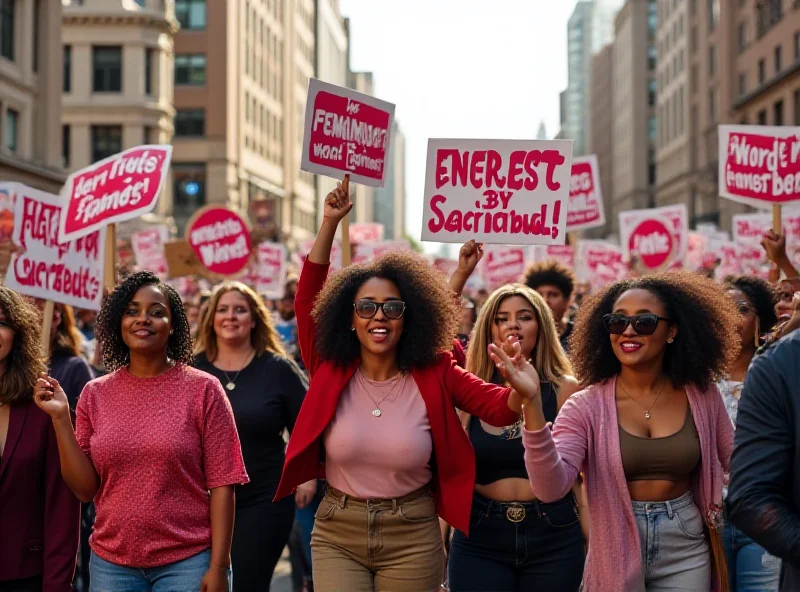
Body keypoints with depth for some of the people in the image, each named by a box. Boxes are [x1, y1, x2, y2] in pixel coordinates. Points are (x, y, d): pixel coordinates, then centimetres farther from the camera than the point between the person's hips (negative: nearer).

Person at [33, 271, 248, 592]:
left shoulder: (203, 390, -6)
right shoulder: (95, 394, 4)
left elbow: (221, 483, -7)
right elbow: (85, 488, 2)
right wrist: (61, 418, -7)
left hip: (187, 561, -3)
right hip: (111, 563, 3)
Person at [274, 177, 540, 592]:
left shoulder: (434, 375, -5)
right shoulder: (331, 371, -3)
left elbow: (499, 409, -12)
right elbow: (307, 300, -9)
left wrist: (522, 392, -36)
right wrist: (330, 224, -16)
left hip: (412, 538, 0)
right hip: (337, 534, 0)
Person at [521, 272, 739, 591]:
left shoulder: (701, 395, -3)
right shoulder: (587, 407, -11)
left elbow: (734, 460, 13)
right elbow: (550, 488, -25)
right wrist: (532, 403, -36)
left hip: (686, 552, 2)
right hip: (617, 555, -2)